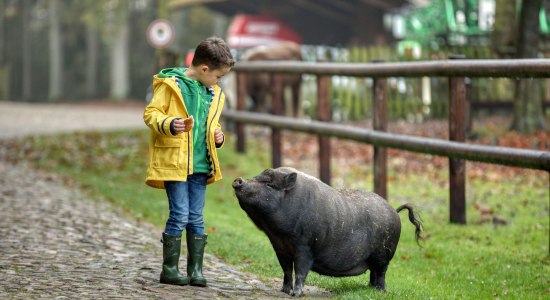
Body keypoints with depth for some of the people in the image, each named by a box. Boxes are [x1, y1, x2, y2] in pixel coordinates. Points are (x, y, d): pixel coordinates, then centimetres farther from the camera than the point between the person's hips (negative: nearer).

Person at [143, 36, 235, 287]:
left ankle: (196, 269, 11)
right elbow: (150, 113, -8)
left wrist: (217, 136, 7)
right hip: (173, 161, -6)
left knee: (196, 218, 7)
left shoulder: (213, 93, 15)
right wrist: (170, 125, -26)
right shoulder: (171, 84, -6)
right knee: (180, 215, -8)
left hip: (200, 164, 6)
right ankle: (169, 269, 2)